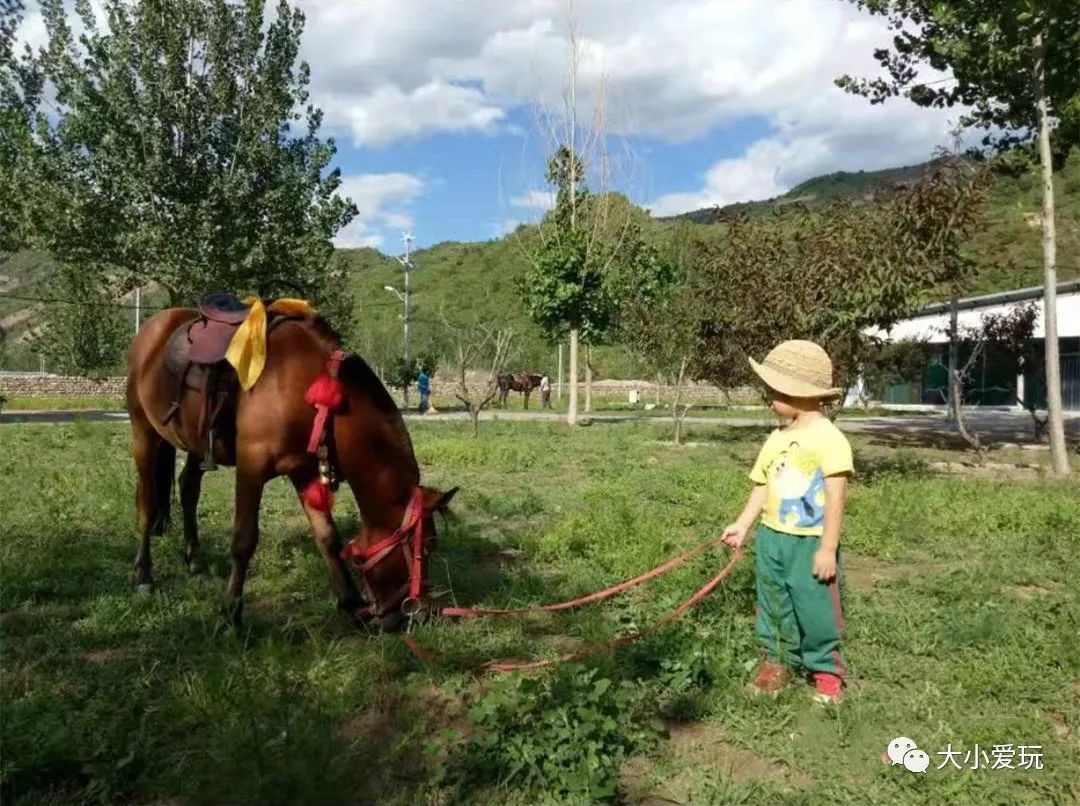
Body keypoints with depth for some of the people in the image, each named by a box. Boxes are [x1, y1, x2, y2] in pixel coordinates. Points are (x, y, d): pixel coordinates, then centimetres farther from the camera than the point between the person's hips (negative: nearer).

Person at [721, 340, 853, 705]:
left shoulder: (829, 438, -15)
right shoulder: (775, 439, 6)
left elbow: (835, 497, -16)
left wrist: (828, 549, -17)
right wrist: (743, 525, 4)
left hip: (811, 542, -6)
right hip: (772, 538, 7)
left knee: (815, 609, 4)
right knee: (774, 606, 16)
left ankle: (826, 670, 23)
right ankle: (776, 661, 30)